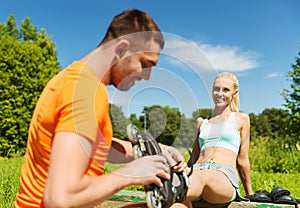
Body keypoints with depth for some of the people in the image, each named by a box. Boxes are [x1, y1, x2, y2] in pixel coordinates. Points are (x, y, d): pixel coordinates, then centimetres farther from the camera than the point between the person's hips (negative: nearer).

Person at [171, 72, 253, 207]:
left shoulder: (241, 119, 17)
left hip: (225, 176, -3)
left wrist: (249, 195, 19)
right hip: (197, 170, 3)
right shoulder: (201, 122, 25)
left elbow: (242, 160, 17)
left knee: (201, 176, -41)